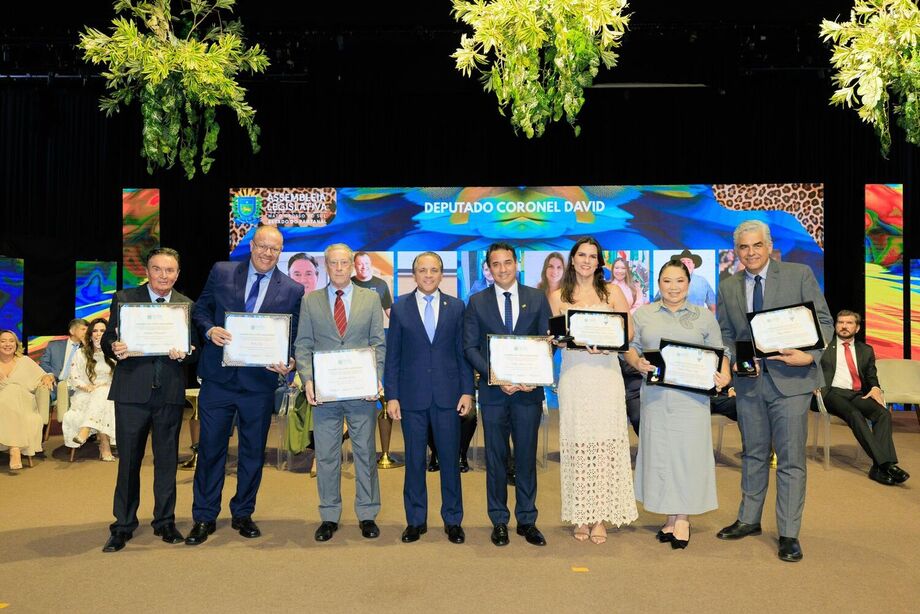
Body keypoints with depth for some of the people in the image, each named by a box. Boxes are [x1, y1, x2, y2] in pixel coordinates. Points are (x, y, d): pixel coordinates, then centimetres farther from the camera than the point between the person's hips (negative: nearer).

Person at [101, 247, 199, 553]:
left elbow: (196, 349, 5)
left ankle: (165, 522, 24)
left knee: (167, 460, 10)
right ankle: (123, 525, 21)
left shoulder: (187, 305, 7)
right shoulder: (124, 298, 4)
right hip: (131, 391, -1)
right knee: (128, 460, 7)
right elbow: (107, 341, 3)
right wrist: (114, 348, -19)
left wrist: (184, 353, -17)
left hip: (170, 393, 1)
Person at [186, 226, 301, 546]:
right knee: (210, 447, 6)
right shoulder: (221, 273, 2)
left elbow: (294, 338, 3)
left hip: (260, 383, 0)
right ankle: (204, 518, 21)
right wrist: (210, 329, -12)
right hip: (218, 377, 0)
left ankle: (243, 514, 29)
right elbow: (200, 309, 9)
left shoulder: (292, 290, 0)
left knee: (253, 451, 11)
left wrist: (288, 364, -15)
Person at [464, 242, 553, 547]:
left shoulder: (537, 298, 6)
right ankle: (499, 521, 19)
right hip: (493, 390, 0)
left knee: (527, 457, 7)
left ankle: (527, 520, 19)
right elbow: (470, 347, 1)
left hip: (529, 389, 0)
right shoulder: (477, 302, 4)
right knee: (496, 457, 7)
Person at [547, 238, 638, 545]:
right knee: (577, 445, 1)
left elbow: (628, 331, 5)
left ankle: (601, 517, 6)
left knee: (605, 444, -2)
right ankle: (581, 517, 10)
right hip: (573, 376, 1)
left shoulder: (612, 291, 8)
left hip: (606, 374, 0)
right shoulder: (557, 296, 10)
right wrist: (580, 343, -12)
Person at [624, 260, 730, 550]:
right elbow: (631, 348, 11)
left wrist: (724, 375, -10)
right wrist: (637, 363, -10)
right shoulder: (643, 314, 11)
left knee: (689, 452, -1)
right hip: (655, 394, 1)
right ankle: (670, 517, 17)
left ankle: (683, 518, 12)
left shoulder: (704, 316, 9)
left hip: (692, 396, -1)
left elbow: (719, 352, 8)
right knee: (659, 452, 4)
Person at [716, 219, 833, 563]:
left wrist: (810, 356, -17)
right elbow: (725, 333, 12)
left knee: (790, 458, 1)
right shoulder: (728, 287, 7)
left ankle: (789, 534, 12)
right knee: (753, 454, 16)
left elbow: (824, 321, -2)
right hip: (749, 381, 4)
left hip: (791, 379, -3)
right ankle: (749, 520, 30)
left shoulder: (799, 275, -2)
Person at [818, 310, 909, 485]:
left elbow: (872, 377, 22)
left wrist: (875, 388, -1)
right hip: (833, 393, -4)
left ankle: (879, 468, -33)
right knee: (854, 414, -34)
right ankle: (886, 464, -37)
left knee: (883, 413, -27)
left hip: (858, 395, 4)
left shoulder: (866, 350, 23)